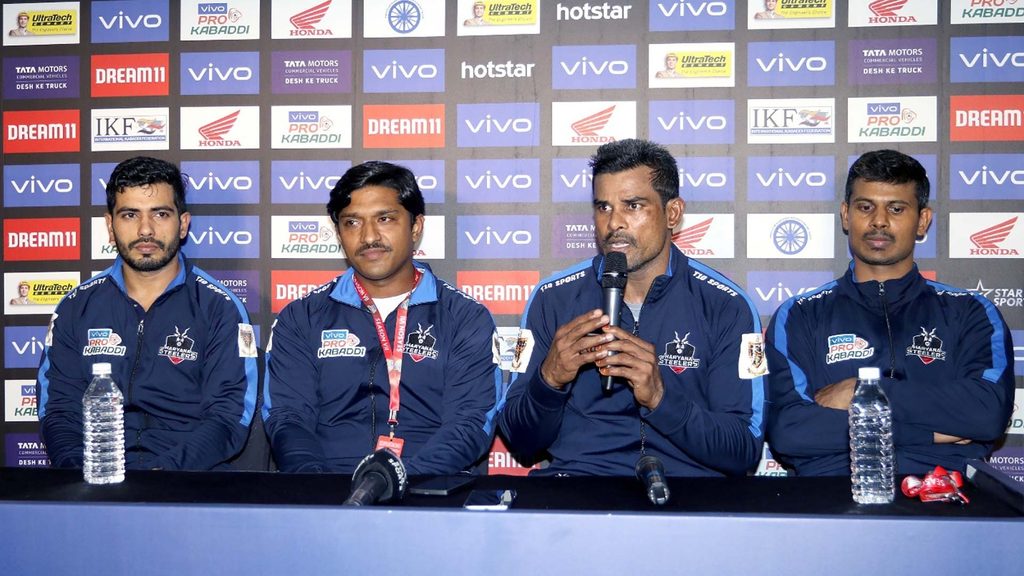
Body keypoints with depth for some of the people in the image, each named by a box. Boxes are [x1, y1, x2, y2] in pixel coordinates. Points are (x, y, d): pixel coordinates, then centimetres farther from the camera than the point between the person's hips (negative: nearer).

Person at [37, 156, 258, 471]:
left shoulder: (219, 308, 4)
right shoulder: (76, 307, 13)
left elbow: (228, 418, -3)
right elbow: (59, 411, 9)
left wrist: (164, 473, -18)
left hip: (189, 480, -1)